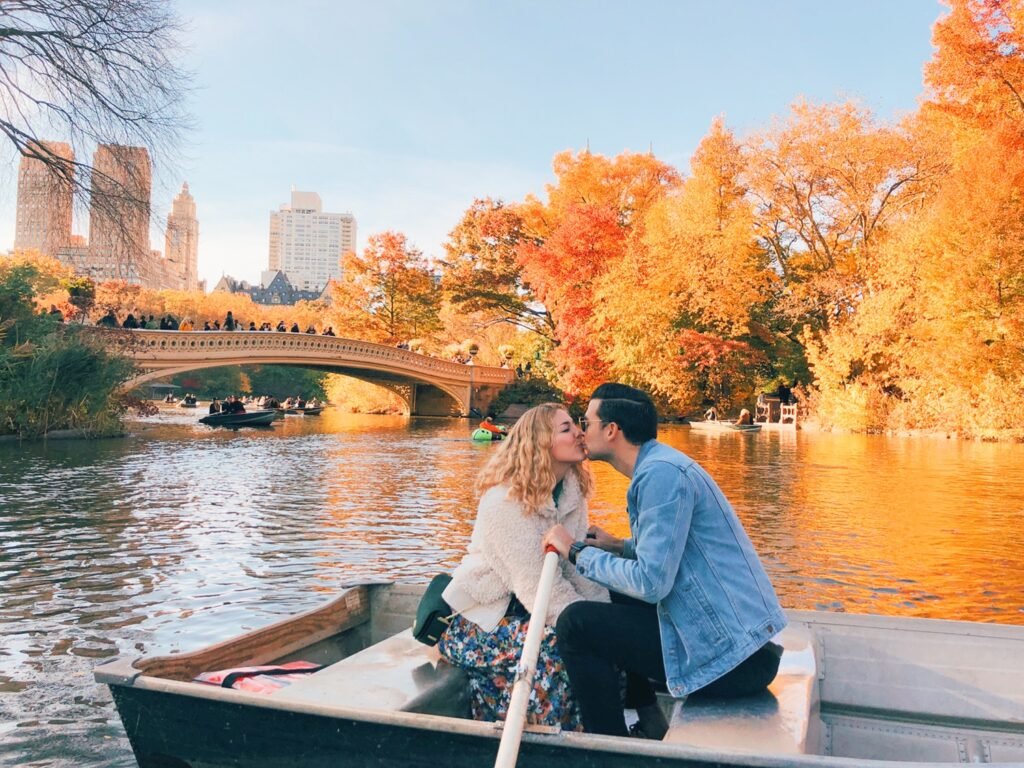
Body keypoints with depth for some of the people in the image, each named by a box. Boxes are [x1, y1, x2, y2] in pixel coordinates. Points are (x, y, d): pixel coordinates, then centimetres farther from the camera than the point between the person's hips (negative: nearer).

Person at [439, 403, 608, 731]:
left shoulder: (571, 491, -1)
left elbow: (580, 570, -4)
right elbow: (540, 589, -26)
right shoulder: (506, 501, -24)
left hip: (526, 607, 7)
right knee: (555, 651, -28)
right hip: (482, 618, -7)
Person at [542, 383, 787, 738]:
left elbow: (651, 582, -24)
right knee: (619, 595, 25)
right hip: (741, 637, 10)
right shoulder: (660, 465, 11)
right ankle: (649, 721, 24)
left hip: (734, 653, -10)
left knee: (576, 623, -12)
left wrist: (577, 552, -12)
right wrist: (620, 546, 13)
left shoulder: (661, 474, -18)